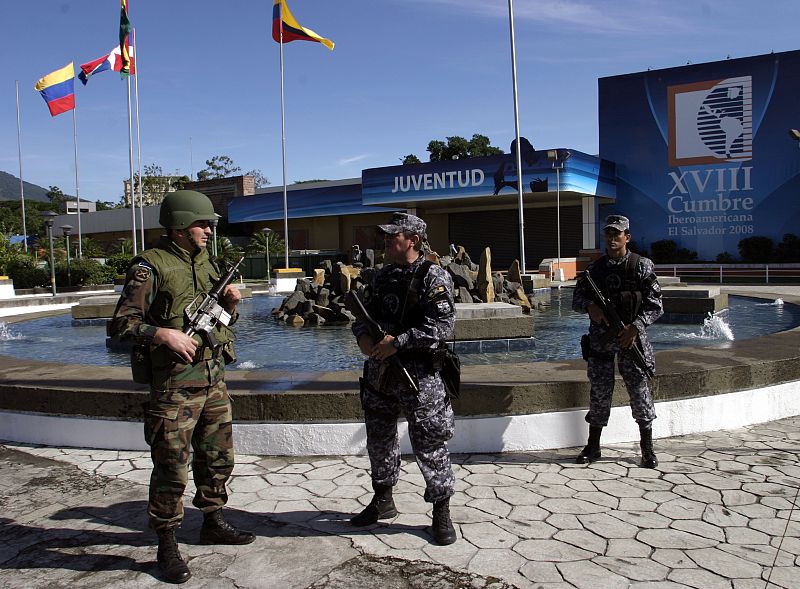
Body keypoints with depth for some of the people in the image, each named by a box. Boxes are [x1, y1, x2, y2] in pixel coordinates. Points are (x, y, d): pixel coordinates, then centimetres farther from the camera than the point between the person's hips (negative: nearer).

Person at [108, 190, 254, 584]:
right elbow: (121, 323, -13)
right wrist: (163, 333, -26)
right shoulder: (151, 266, -10)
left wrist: (230, 304, 1)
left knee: (218, 457, 16)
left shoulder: (206, 263, 12)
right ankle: (167, 546, 15)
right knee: (172, 468, 0)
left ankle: (213, 524, 34)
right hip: (174, 383, -7)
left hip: (213, 377, 7)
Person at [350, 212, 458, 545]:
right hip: (379, 372, 7)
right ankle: (383, 501, 37)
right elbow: (362, 315, 16)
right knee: (378, 438, 18)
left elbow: (442, 326, -19)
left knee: (429, 444, 0)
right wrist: (363, 336, -7)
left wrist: (398, 341, -23)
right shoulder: (381, 277, 11)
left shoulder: (433, 277, -10)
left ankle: (441, 512, 15)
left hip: (419, 376, -7)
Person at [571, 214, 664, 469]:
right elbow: (576, 298, 10)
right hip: (600, 339, 2)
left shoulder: (642, 266, -1)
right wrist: (590, 306, -12)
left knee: (639, 390, -1)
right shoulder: (595, 268, 8)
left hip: (630, 336, -2)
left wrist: (635, 327, -17)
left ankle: (647, 449, 13)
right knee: (599, 392, 6)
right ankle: (593, 446, 17)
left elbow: (655, 305, -4)